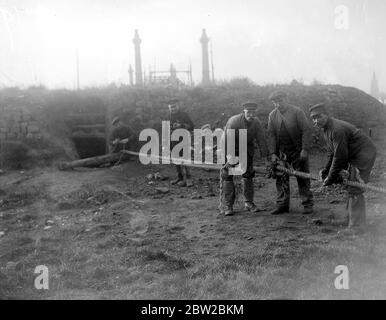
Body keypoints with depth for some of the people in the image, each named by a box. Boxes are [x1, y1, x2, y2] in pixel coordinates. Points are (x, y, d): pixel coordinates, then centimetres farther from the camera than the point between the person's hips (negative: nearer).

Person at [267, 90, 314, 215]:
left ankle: (308, 204, 10)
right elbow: (271, 135, 3)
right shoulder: (272, 115, 4)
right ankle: (282, 205, 13)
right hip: (281, 152, 4)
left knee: (303, 179, 1)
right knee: (281, 179, 4)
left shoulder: (297, 112, -7)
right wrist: (272, 153, -5)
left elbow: (306, 130, -8)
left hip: (298, 151, -3)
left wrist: (305, 149, -15)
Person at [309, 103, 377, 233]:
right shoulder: (327, 129, 8)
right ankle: (352, 218, 26)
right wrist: (326, 170, 6)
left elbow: (340, 156, -25)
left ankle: (356, 226, -6)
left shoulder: (337, 129, -25)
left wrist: (331, 178, -18)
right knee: (351, 189, 15)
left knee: (354, 190, -11)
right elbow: (332, 152, 15)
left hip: (364, 154, -11)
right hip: (354, 157, 11)